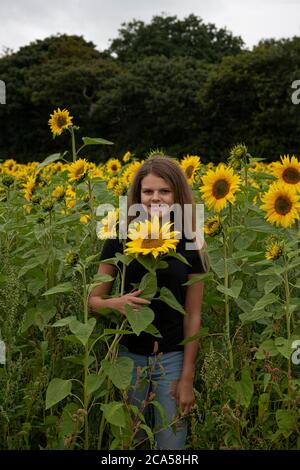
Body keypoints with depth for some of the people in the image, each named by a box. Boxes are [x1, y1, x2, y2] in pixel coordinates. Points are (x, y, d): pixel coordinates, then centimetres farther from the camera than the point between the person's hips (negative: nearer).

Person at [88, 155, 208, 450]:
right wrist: (116, 303, -22)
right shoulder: (119, 241, -5)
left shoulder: (189, 246, -4)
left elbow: (193, 315, -1)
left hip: (172, 358, 0)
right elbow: (93, 300, 1)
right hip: (127, 355, 0)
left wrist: (187, 377, -3)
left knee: (171, 443, 10)